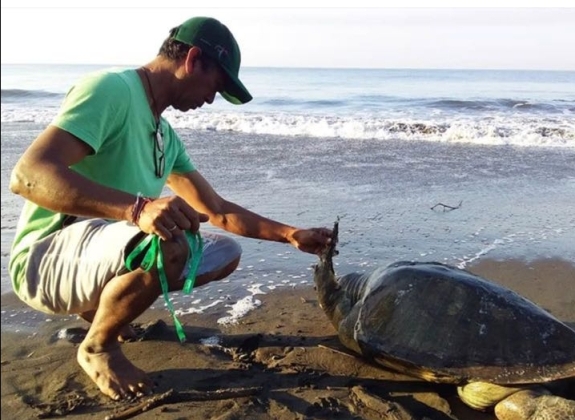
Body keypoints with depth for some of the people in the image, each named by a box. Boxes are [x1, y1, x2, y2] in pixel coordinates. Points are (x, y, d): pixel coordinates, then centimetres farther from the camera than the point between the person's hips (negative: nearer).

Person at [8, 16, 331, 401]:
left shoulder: (166, 136, 11)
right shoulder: (110, 88, -17)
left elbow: (219, 211, 16)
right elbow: (27, 175, -30)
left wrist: (292, 235, 12)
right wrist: (137, 208, -42)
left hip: (113, 251, 9)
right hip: (49, 257, -9)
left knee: (227, 253, 7)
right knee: (169, 245, -36)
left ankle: (100, 307, 15)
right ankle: (97, 347, -6)